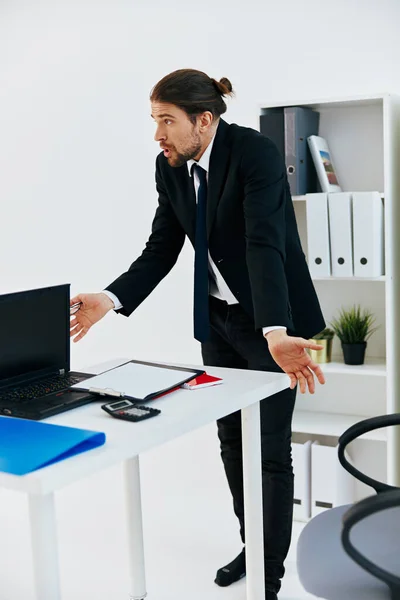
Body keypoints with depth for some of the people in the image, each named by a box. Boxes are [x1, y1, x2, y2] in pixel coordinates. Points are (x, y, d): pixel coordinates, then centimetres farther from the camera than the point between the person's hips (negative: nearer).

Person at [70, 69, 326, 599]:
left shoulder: (255, 153, -24)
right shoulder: (170, 167, -3)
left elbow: (265, 245, -35)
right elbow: (161, 250, -1)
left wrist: (275, 334, -48)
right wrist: (109, 299, -15)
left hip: (272, 319, -7)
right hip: (218, 318, 7)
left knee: (271, 448, 1)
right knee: (231, 439, 16)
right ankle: (251, 546, 37)